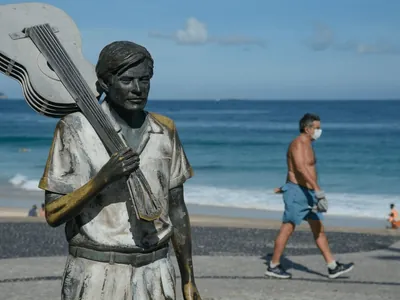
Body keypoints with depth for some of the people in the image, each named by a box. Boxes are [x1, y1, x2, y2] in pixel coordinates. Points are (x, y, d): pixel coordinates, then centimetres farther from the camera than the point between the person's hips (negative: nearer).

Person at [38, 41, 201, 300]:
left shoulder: (164, 131, 5)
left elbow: (177, 209, 11)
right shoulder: (76, 128, -7)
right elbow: (53, 214, -8)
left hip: (155, 276, 3)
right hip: (96, 276, -3)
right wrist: (103, 177, -22)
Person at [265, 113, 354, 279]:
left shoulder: (307, 145, 17)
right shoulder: (298, 144, -15)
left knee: (319, 230, 7)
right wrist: (318, 189, -38)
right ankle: (273, 266, 7)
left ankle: (333, 267, 8)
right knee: (287, 230, -2)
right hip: (297, 193, -10)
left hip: (308, 194, 10)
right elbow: (301, 167, -31)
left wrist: (286, 186, 36)